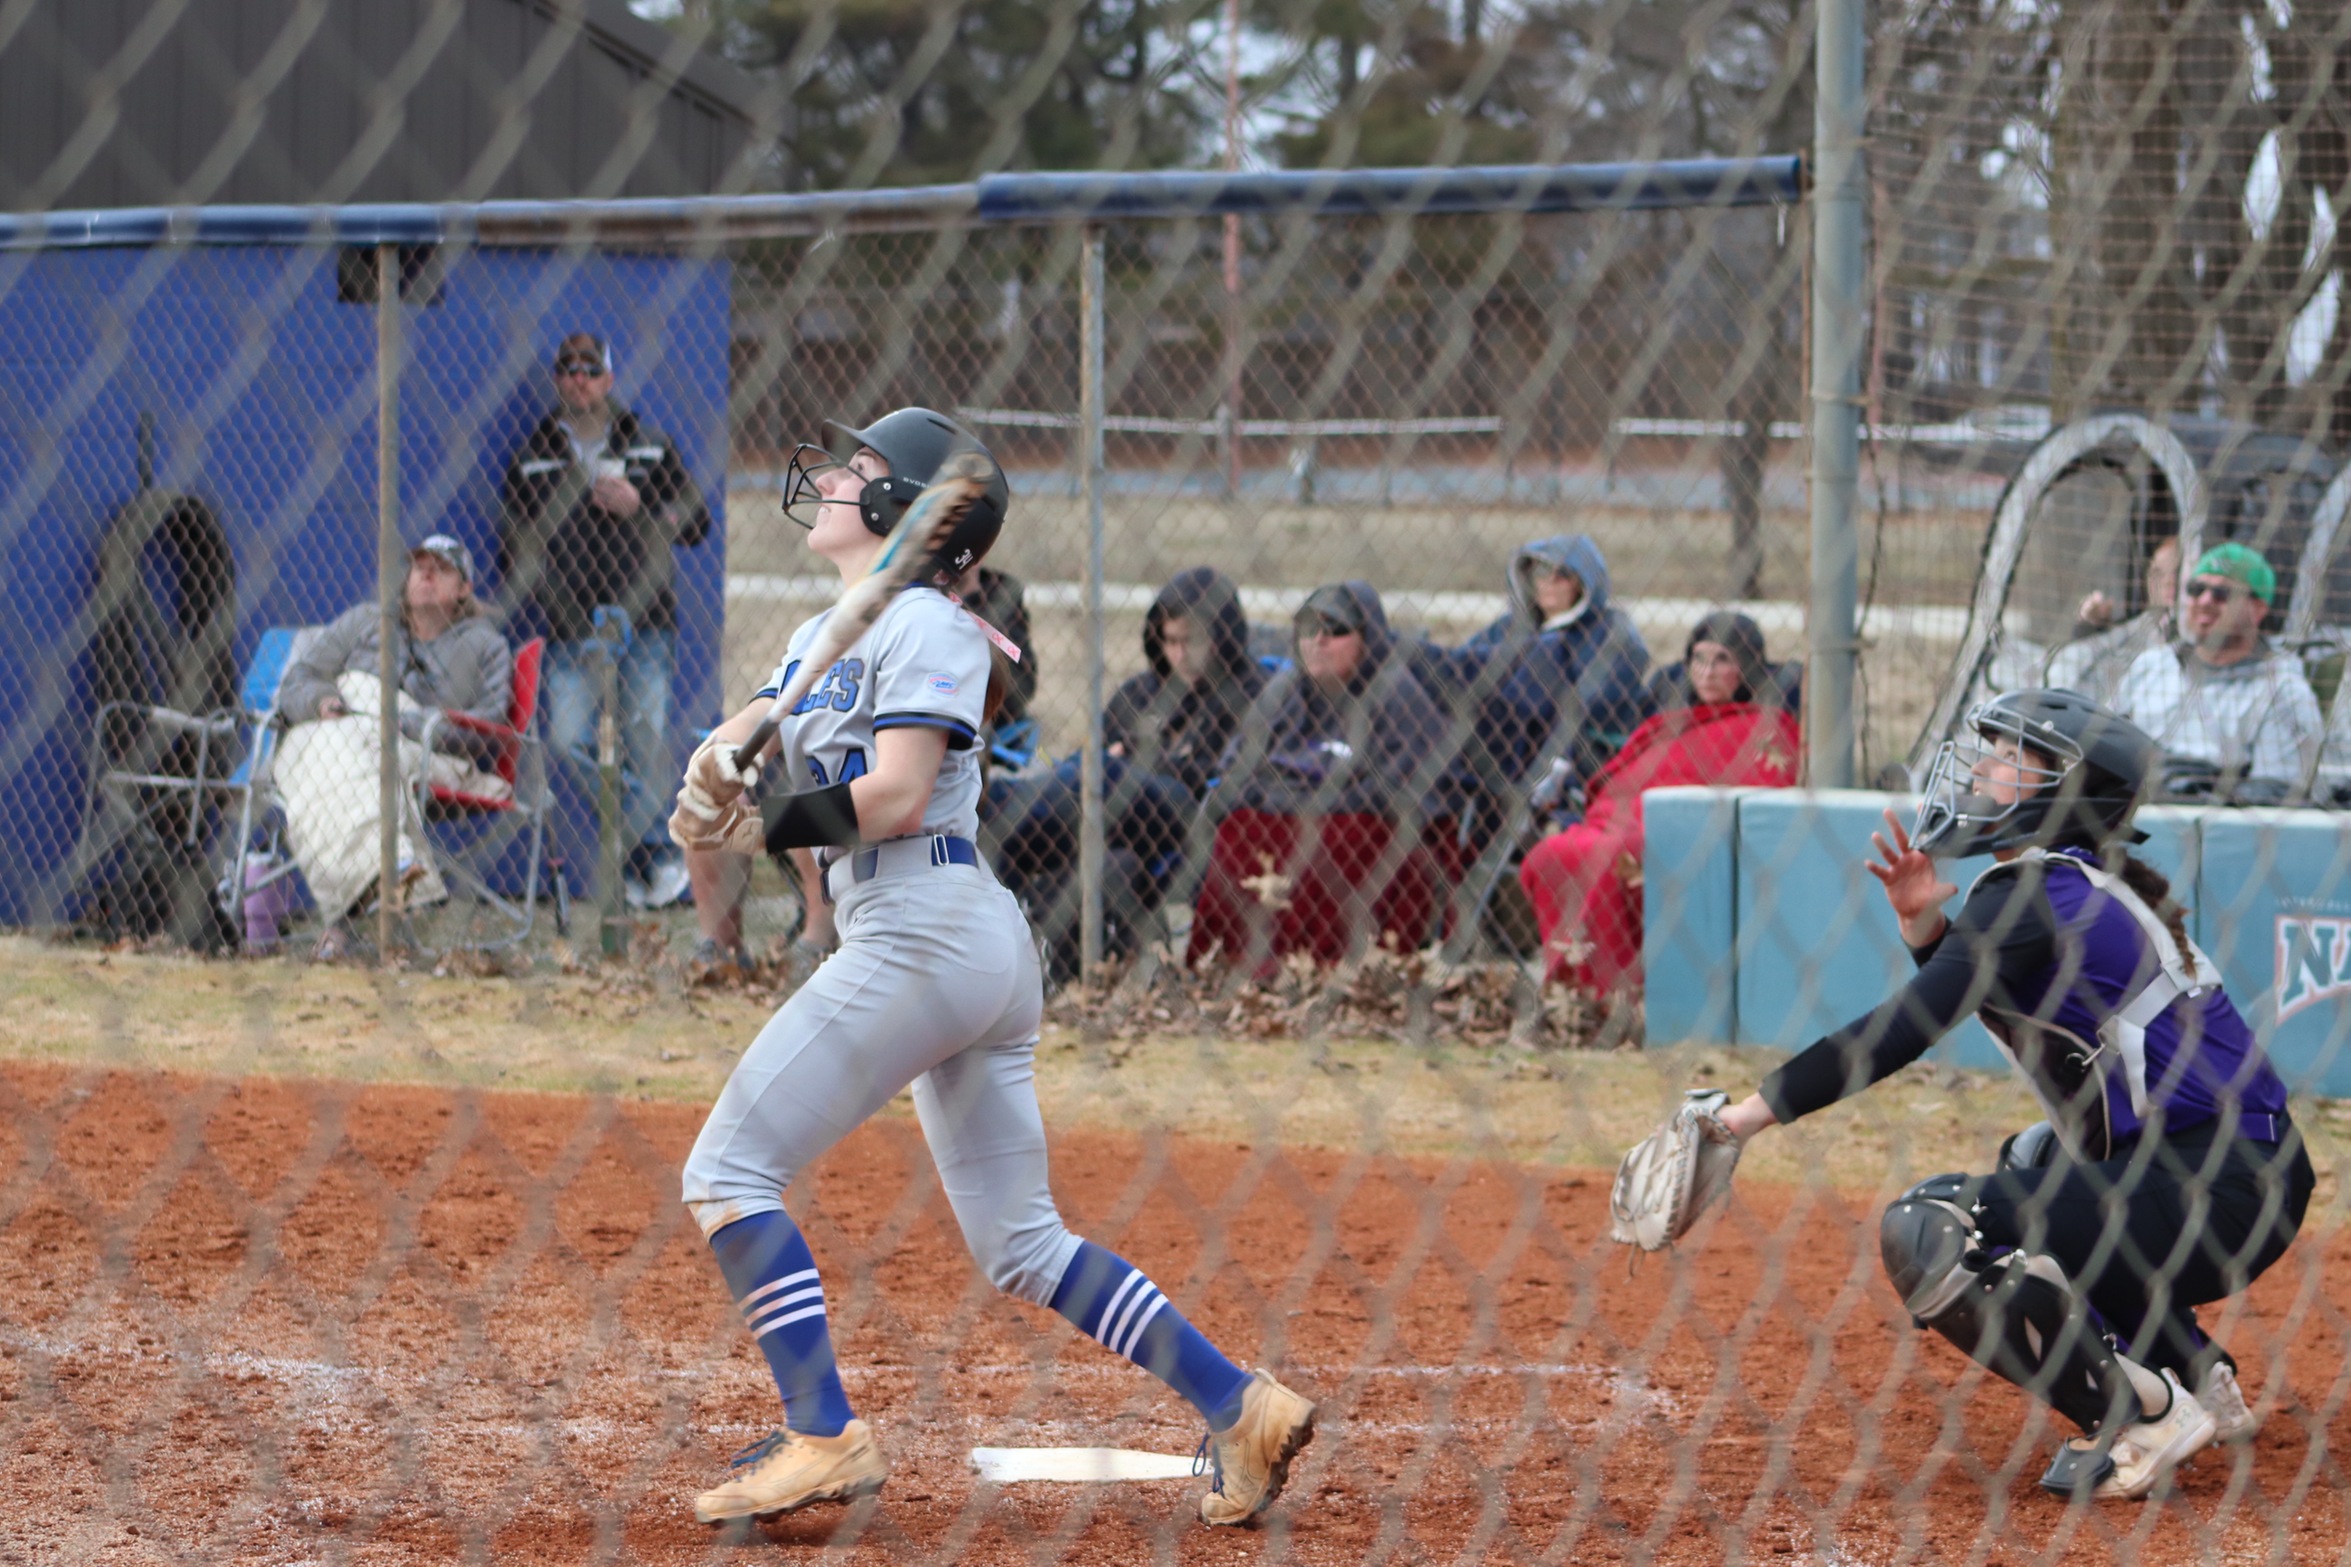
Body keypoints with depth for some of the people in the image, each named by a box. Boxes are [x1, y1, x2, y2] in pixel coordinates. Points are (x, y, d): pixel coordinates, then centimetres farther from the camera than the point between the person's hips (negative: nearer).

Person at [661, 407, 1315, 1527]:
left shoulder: (925, 627, -7)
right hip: (980, 961, 10)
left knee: (728, 1172, -9)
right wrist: (718, 771, -9)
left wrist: (756, 826, -10)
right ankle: (1241, 1406, 7)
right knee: (1021, 1245, 10)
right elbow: (743, 745, 14)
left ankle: (821, 1437, -14)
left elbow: (895, 795, -17)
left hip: (923, 934, -10)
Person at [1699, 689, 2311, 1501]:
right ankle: (2199, 1383, 26)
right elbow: (1956, 1004, 26)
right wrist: (1927, 926, 7)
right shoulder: (2084, 881, 15)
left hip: (2222, 1190, -10)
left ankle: (2143, 1418, -10)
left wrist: (1751, 1112, -21)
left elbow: (1903, 1031, -21)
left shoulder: (2037, 894, -14)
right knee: (2027, 1163, 35)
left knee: (1929, 1234, -17)